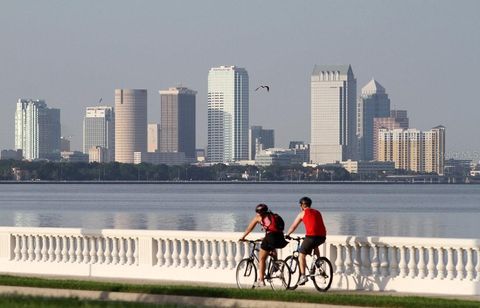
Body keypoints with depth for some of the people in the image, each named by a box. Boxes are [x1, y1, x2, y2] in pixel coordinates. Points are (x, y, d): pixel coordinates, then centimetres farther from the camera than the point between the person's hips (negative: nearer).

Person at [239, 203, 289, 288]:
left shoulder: (259, 217, 16)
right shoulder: (274, 216, 30)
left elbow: (249, 228, 25)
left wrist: (243, 237, 38)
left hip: (271, 236, -5)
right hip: (280, 238, 5)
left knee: (261, 258, 5)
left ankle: (261, 280, 1)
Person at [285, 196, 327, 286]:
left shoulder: (303, 213, 11)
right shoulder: (317, 212, 25)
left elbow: (293, 226, 15)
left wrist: (287, 235, 28)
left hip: (311, 236, -6)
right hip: (322, 237, 6)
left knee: (301, 255, 3)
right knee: (315, 245, 39)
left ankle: (303, 275, -11)